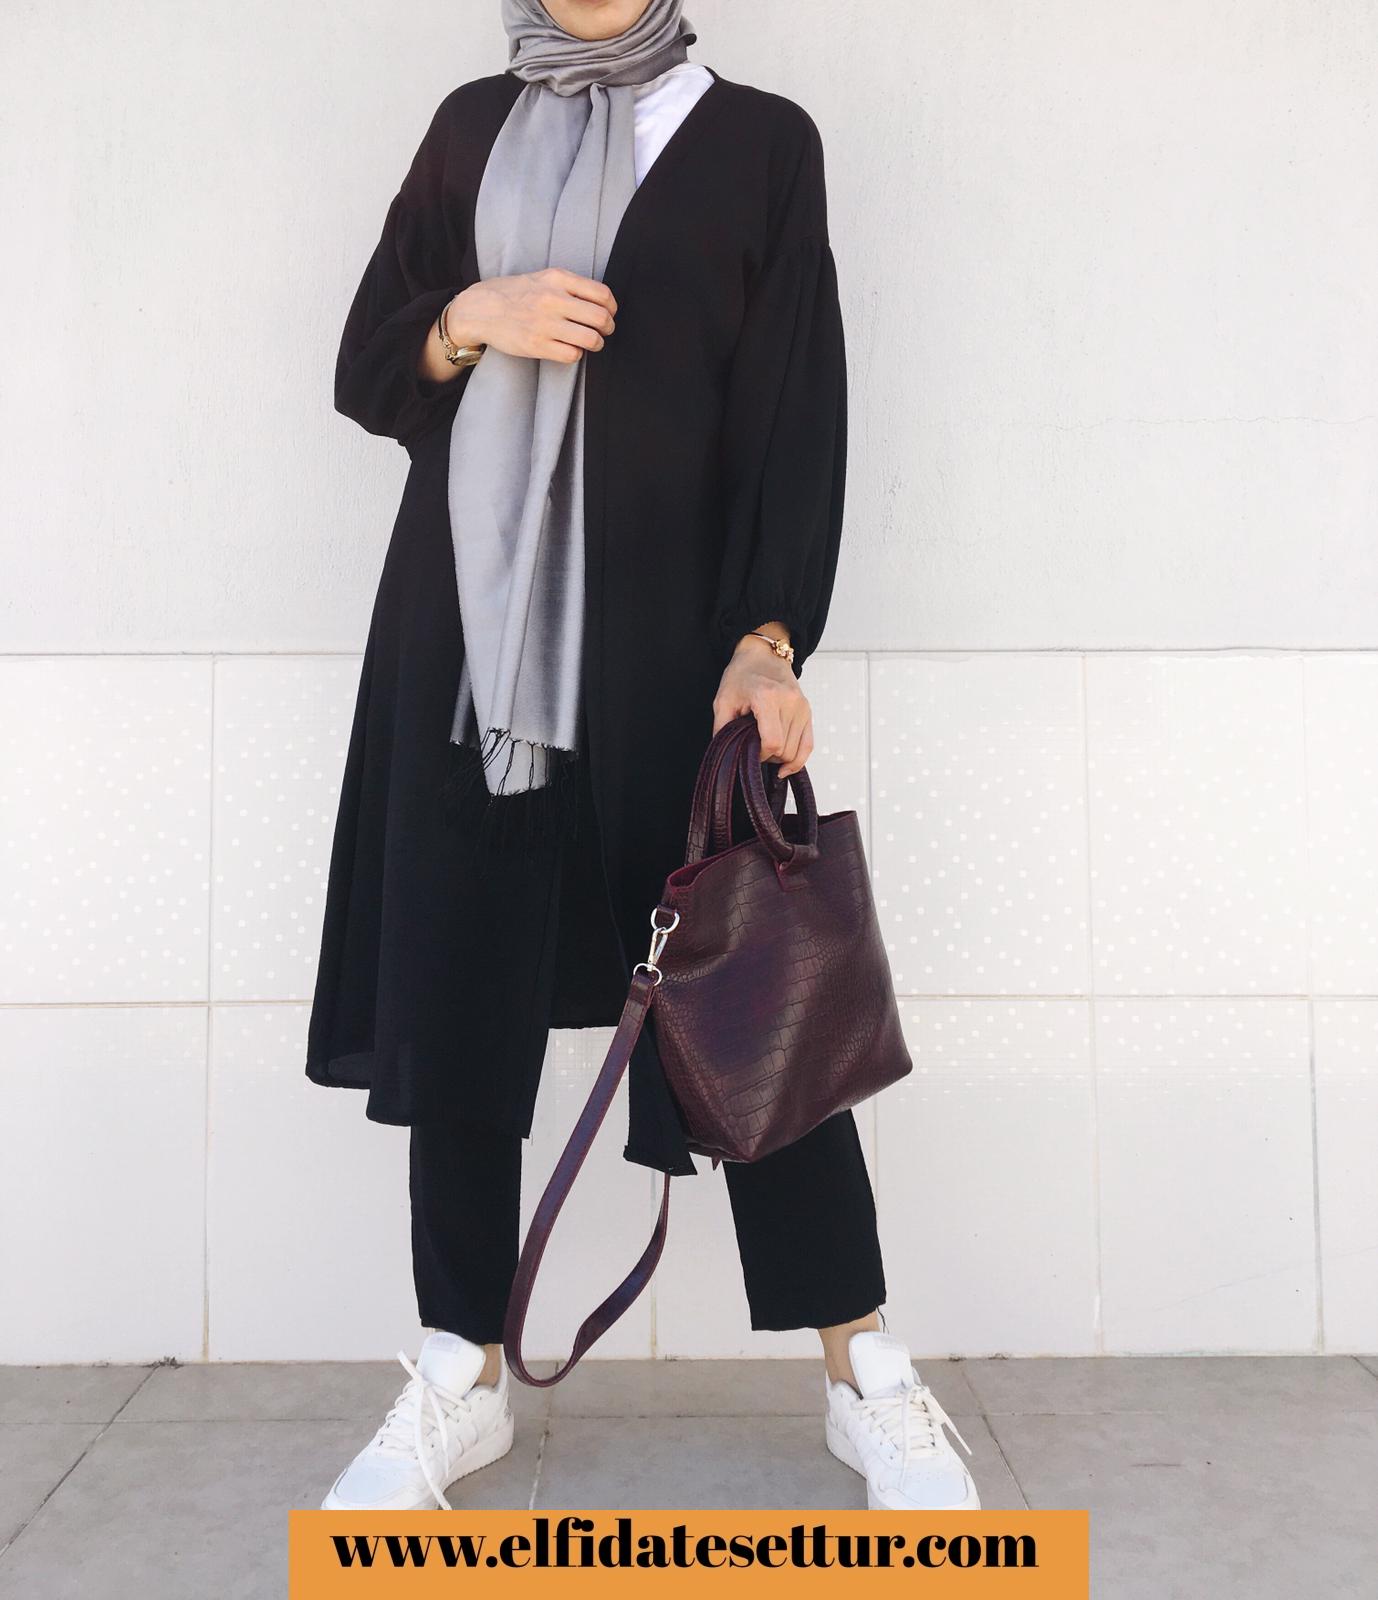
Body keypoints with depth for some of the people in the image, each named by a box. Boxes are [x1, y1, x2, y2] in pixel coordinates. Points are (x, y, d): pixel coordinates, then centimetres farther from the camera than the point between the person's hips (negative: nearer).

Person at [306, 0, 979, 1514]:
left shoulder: (759, 140, 9)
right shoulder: (469, 127, 18)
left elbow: (797, 410, -1)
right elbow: (365, 370, 15)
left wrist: (767, 636, -14)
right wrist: (472, 320, -6)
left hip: (673, 631, -3)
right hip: (466, 631, 3)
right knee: (454, 990, 1)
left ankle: (865, 1375, 13)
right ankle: (463, 1376, 17)